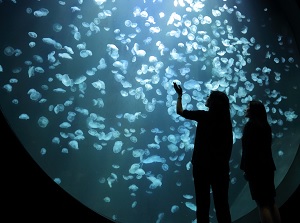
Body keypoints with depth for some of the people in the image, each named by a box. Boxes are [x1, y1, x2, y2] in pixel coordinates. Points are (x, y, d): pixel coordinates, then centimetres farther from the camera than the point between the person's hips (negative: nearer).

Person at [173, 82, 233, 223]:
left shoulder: (203, 116, -9)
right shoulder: (226, 120, 3)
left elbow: (179, 111, 3)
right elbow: (229, 145, 7)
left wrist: (179, 95, 18)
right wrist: (225, 163, 16)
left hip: (202, 164, -3)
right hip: (220, 165, 4)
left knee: (203, 201, 5)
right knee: (221, 202, 9)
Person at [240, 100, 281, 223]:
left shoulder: (251, 125, -11)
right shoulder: (265, 125, 14)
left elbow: (248, 149, -16)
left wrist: (246, 169, -13)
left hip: (256, 168, -9)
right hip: (267, 166, 9)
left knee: (262, 204, -7)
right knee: (271, 202, 13)